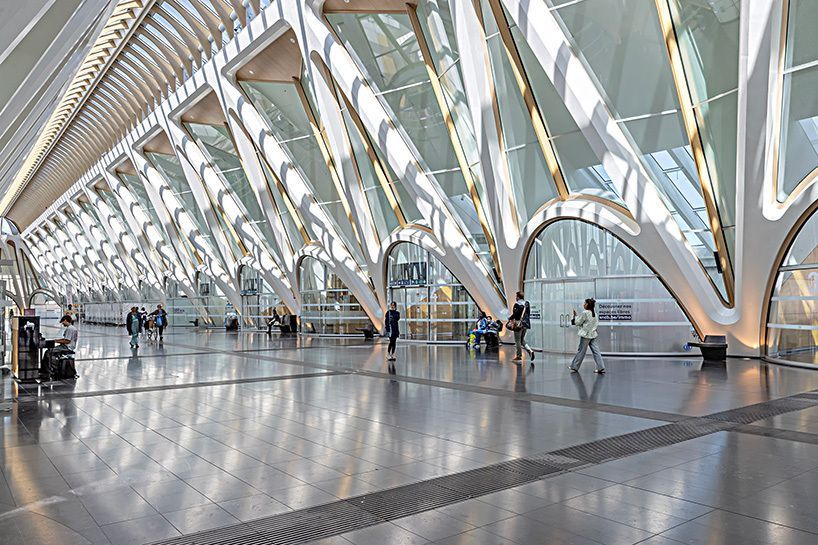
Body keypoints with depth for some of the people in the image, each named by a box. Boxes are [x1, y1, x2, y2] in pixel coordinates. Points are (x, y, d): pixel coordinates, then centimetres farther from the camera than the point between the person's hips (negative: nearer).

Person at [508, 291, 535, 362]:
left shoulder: (517, 304, -13)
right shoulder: (527, 304, 9)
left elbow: (515, 314, -19)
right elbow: (528, 314, 11)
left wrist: (510, 318, -4)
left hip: (519, 324, -7)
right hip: (526, 324, 7)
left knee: (517, 340, 3)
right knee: (522, 340, 18)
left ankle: (519, 356, 5)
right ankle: (530, 351, -1)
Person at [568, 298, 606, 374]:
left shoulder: (585, 313, -14)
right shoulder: (595, 313, 9)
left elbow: (577, 322, -9)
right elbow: (597, 323, 17)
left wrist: (575, 316, 6)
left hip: (585, 335, -7)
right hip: (593, 334, 7)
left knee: (581, 351, 2)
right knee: (596, 351, 2)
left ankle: (574, 367, 13)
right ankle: (601, 368, -4)